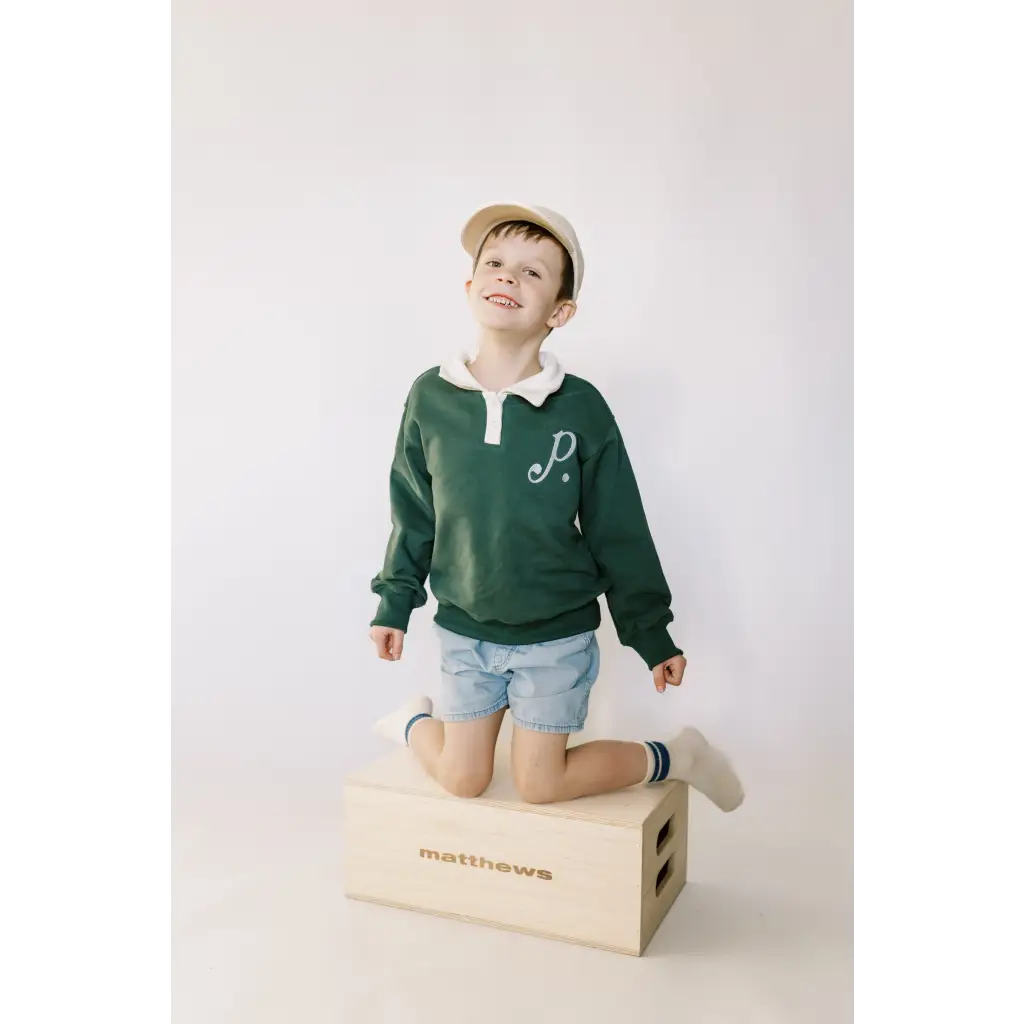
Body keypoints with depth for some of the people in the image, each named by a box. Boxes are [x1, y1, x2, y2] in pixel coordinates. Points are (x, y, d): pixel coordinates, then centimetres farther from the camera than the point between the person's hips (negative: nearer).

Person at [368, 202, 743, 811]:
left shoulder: (581, 407, -13)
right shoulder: (431, 397, -7)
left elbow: (620, 533, -5)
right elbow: (413, 514, 5)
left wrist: (652, 634, 0)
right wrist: (395, 602, 9)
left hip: (557, 635, -2)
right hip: (464, 630, 2)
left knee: (538, 786, 5)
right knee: (462, 781, 10)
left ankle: (673, 758, 27)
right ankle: (418, 724, 43)